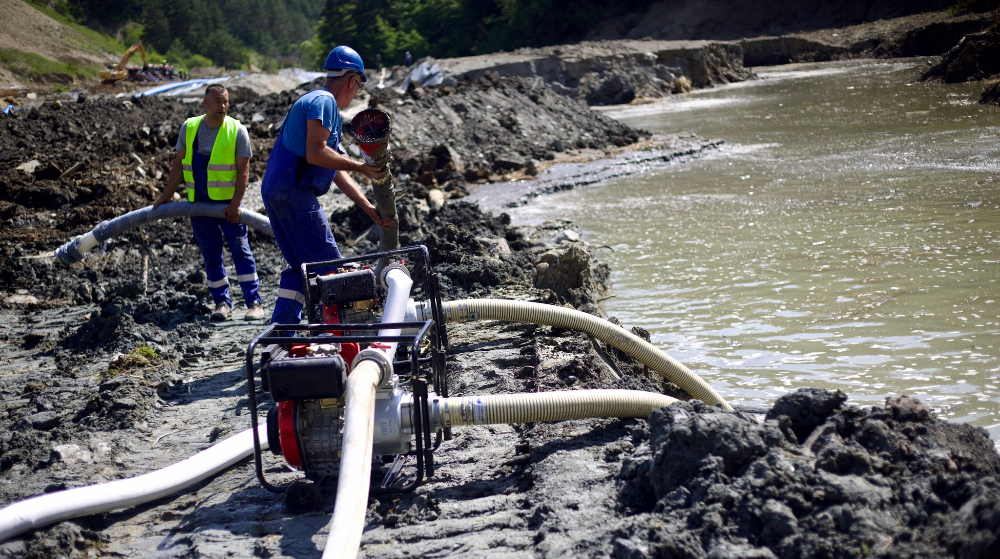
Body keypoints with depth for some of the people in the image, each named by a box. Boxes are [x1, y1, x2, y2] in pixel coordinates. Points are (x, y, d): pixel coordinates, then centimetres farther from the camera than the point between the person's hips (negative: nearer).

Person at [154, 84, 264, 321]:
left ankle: (254, 303, -2)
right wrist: (166, 195, 9)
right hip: (199, 202, 3)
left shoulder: (237, 130, -6)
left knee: (240, 249, -5)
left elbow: (243, 171, -8)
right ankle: (222, 302, 17)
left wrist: (235, 204, -17)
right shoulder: (189, 127, 5)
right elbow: (179, 164, 12)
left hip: (228, 203, -3)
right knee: (210, 254, 7)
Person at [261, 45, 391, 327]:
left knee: (302, 265, 16)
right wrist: (361, 166, -14)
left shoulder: (323, 102, 24)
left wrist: (369, 208, 18)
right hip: (295, 194, -10)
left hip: (275, 192, 10)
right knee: (329, 266, -5)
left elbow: (337, 170, 22)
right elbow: (315, 154, -22)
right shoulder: (323, 100, -8)